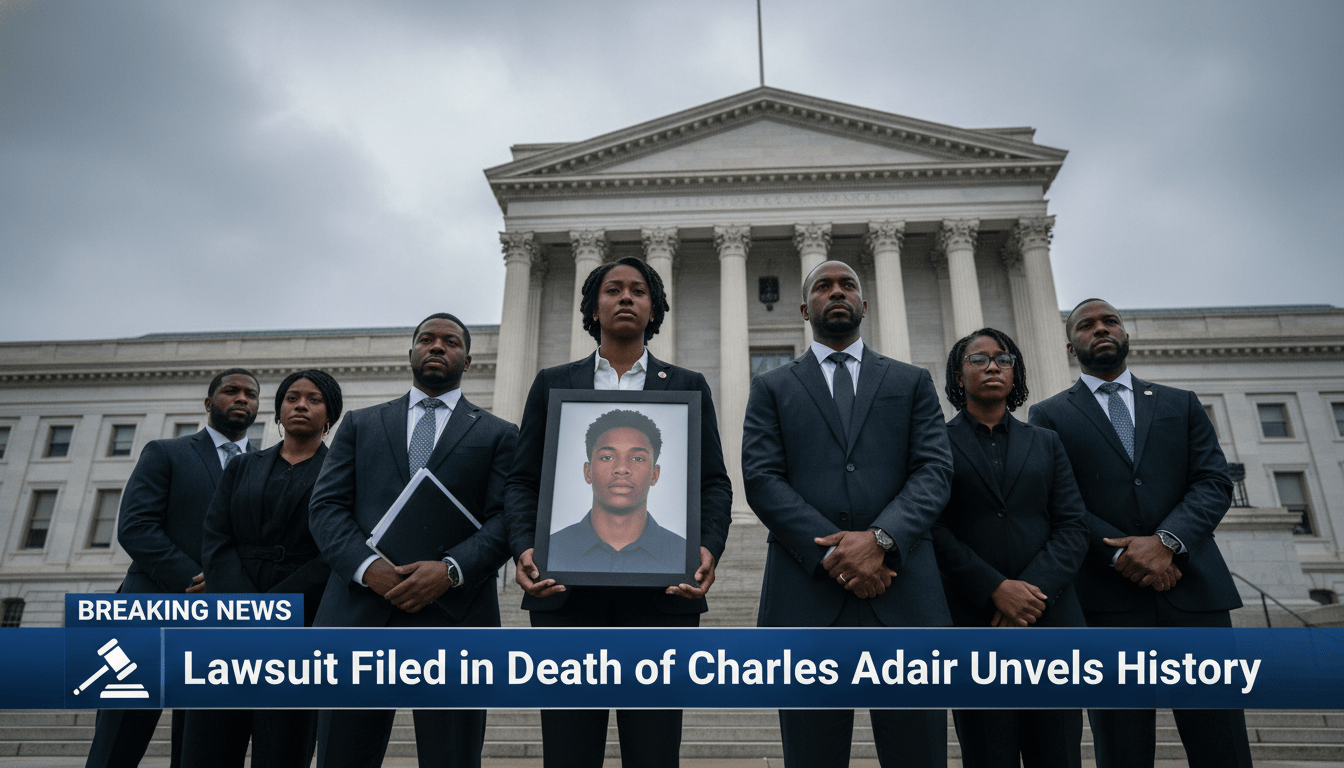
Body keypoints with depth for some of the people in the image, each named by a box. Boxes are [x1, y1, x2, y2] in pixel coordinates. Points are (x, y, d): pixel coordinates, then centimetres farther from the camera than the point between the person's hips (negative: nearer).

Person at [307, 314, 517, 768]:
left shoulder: (498, 435, 12)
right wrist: (367, 567, -10)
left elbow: (504, 520, 2)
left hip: (454, 617, -1)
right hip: (358, 614, 2)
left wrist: (450, 569, -15)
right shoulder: (359, 425, 18)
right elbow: (326, 507, 7)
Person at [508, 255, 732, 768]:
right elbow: (523, 481, 10)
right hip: (565, 590, 1)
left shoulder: (688, 387, 14)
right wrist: (524, 548, -8)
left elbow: (714, 482, 9)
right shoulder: (552, 384, 15)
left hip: (661, 591, 0)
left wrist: (709, 547, -10)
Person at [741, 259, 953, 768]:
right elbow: (761, 478, 2)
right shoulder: (771, 388, 15)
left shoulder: (913, 382, 18)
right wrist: (831, 551, -11)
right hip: (807, 595, 0)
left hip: (903, 590, 1)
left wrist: (881, 539, -13)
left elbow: (935, 469, 5)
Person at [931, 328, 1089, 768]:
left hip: (1050, 618, 3)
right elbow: (934, 530, -4)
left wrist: (1034, 591, -10)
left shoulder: (1045, 444, 16)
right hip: (972, 623, -2)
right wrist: (996, 589, -15)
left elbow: (1072, 527, 6)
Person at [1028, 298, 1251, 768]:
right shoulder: (1049, 416, 10)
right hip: (1107, 601, -2)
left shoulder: (1180, 404, 18)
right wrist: (1120, 554, -14)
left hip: (1194, 589, 2)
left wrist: (1166, 540, -12)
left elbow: (1214, 481, 5)